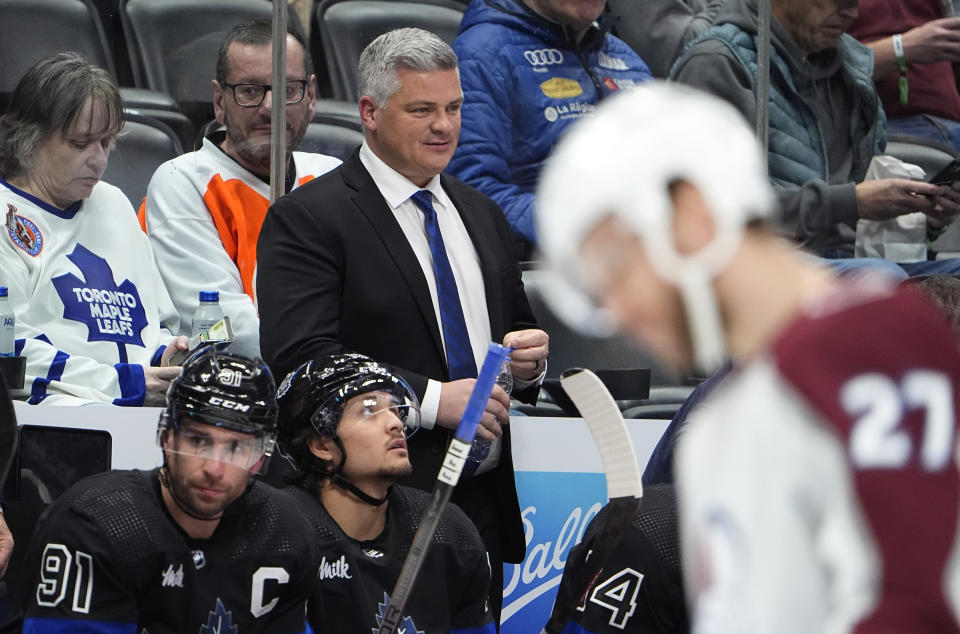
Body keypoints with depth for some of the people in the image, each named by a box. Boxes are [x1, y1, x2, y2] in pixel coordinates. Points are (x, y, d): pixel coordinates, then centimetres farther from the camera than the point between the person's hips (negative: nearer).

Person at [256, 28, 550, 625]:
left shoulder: (481, 214, 18)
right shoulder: (307, 218, -6)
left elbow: (518, 327, 26)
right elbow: (300, 357, -16)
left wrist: (530, 359, 0)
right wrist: (432, 398, -21)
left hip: (485, 505, 7)